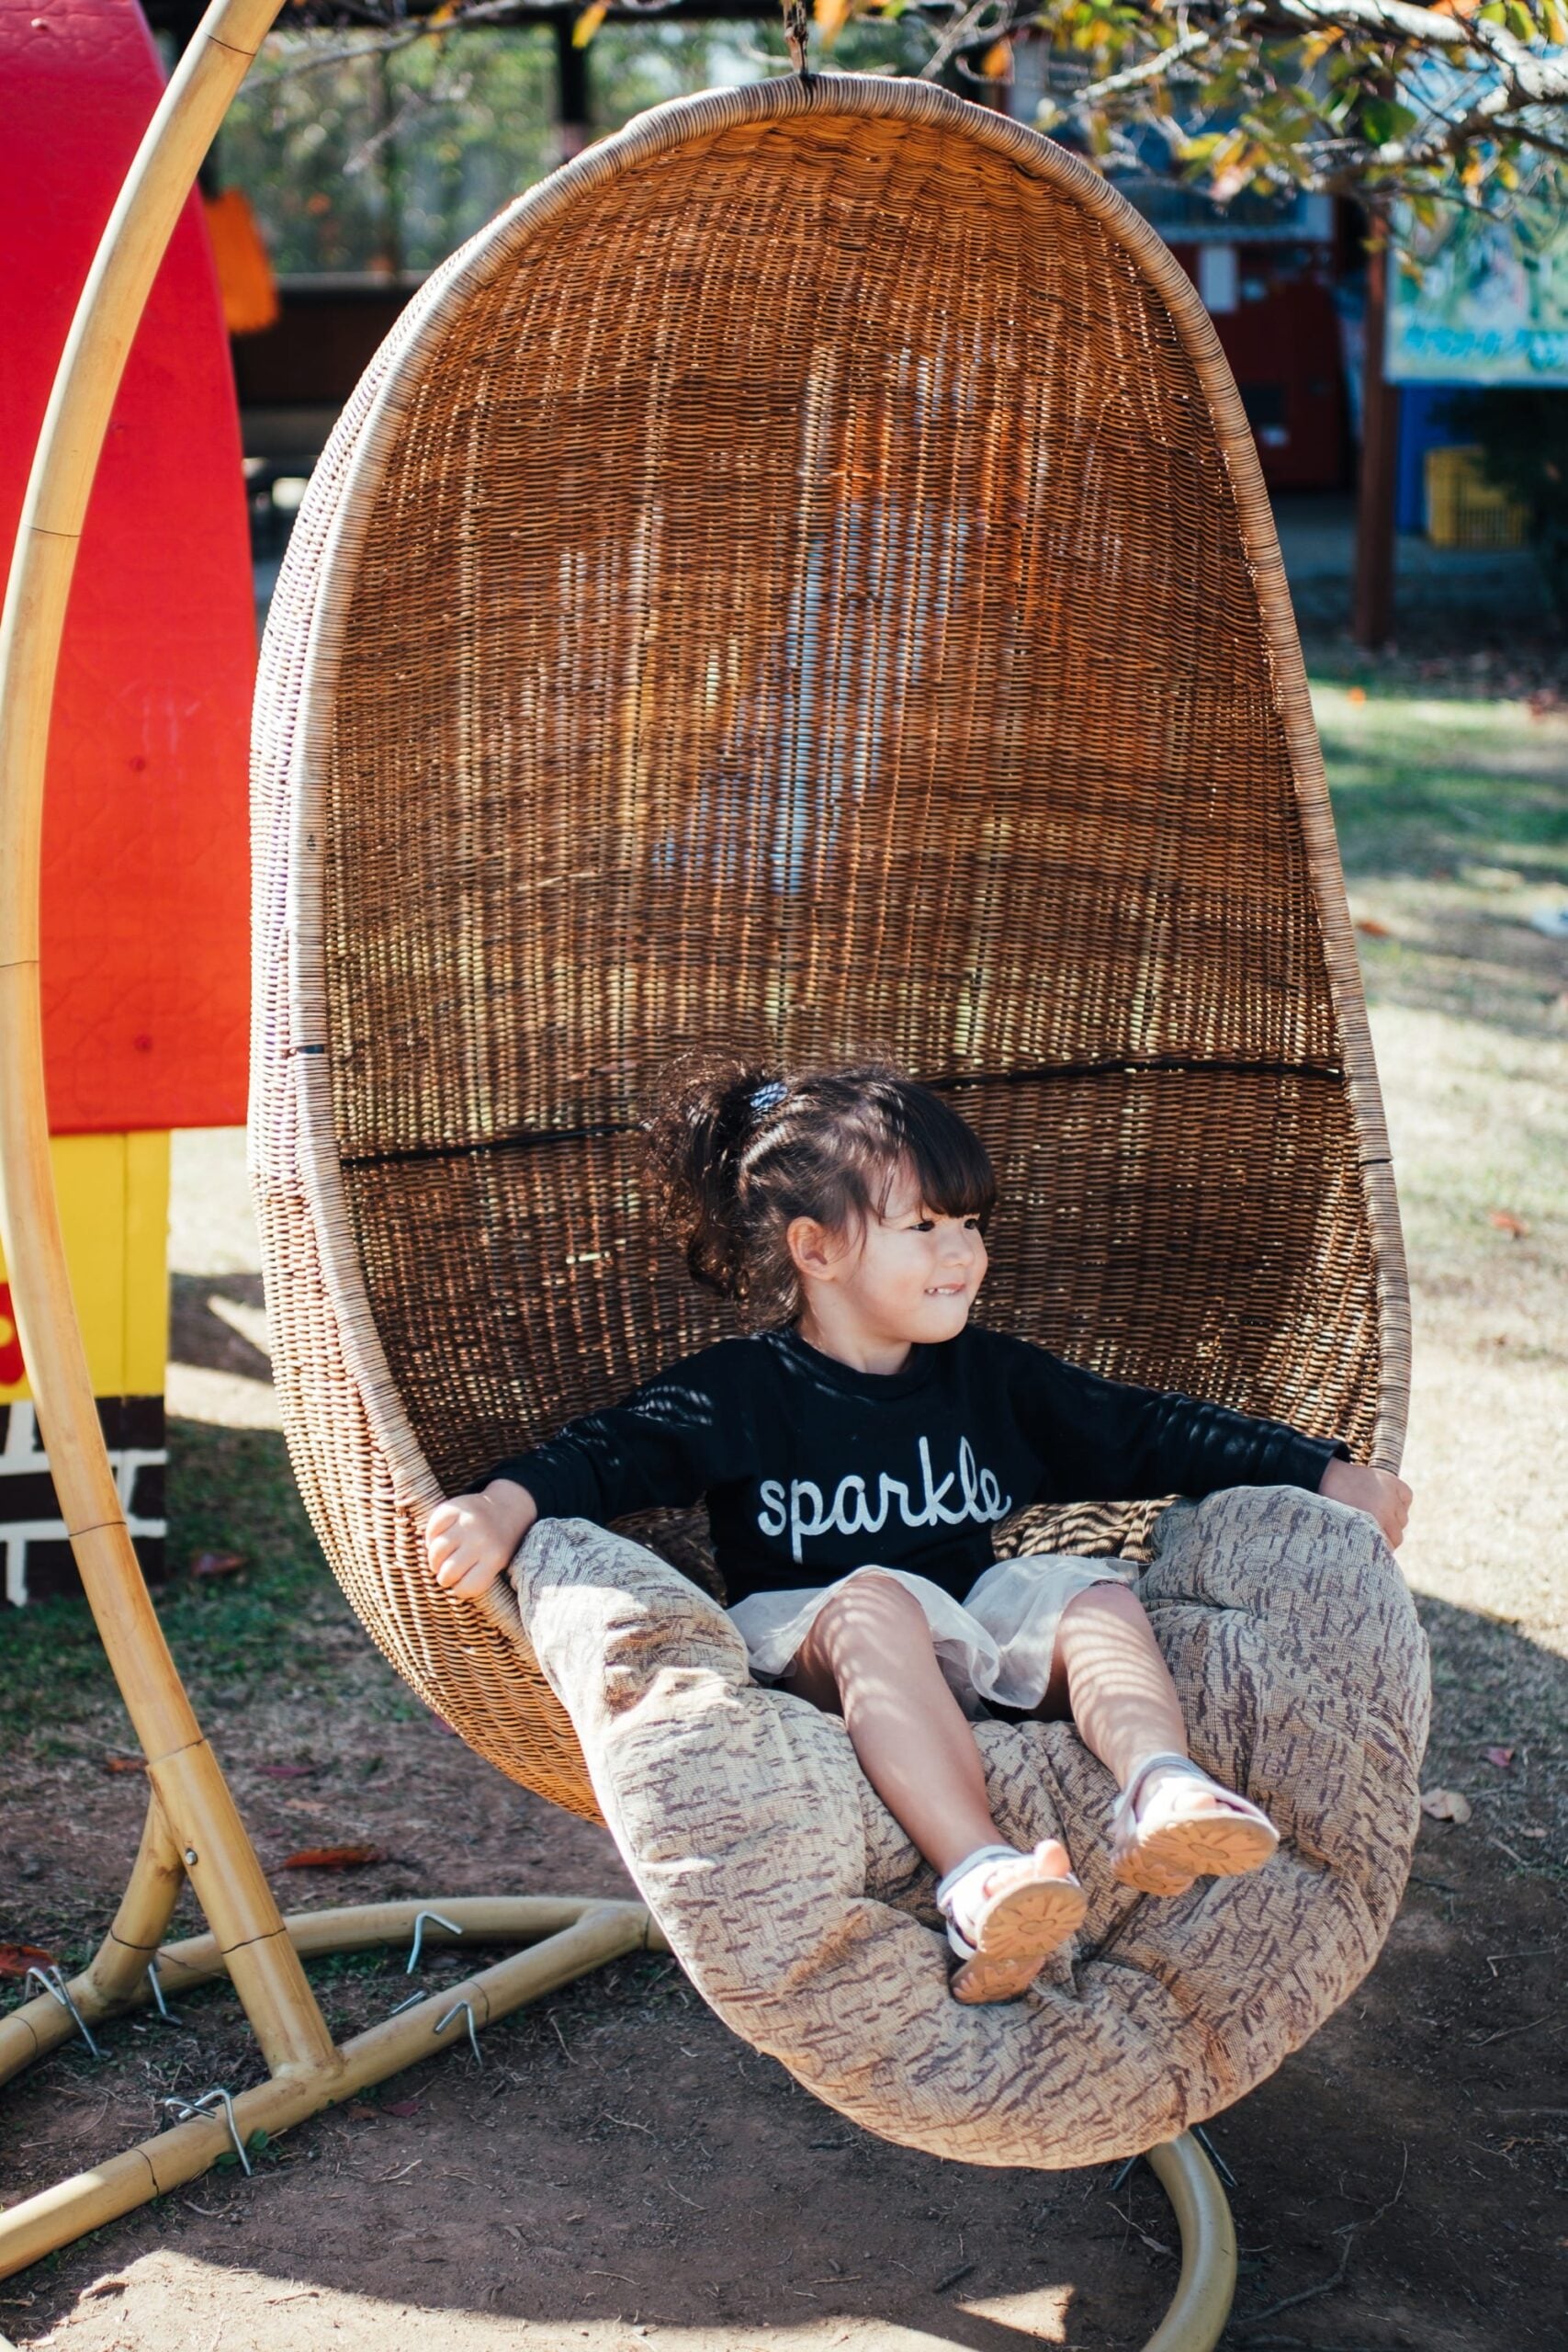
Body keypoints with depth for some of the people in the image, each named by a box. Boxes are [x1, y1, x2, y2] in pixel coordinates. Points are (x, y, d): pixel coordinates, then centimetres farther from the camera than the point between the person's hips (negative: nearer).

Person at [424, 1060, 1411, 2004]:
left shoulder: (993, 1377, 14)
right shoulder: (738, 1391, 1)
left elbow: (1149, 1432, 17)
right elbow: (611, 1450, -10)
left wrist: (1326, 1472, 12)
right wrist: (509, 1503, -33)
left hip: (976, 1633, 4)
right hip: (809, 1648, -4)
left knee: (1097, 1589, -20)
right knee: (876, 1600, -36)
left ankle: (1163, 1790, -49)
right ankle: (978, 1877, -55)